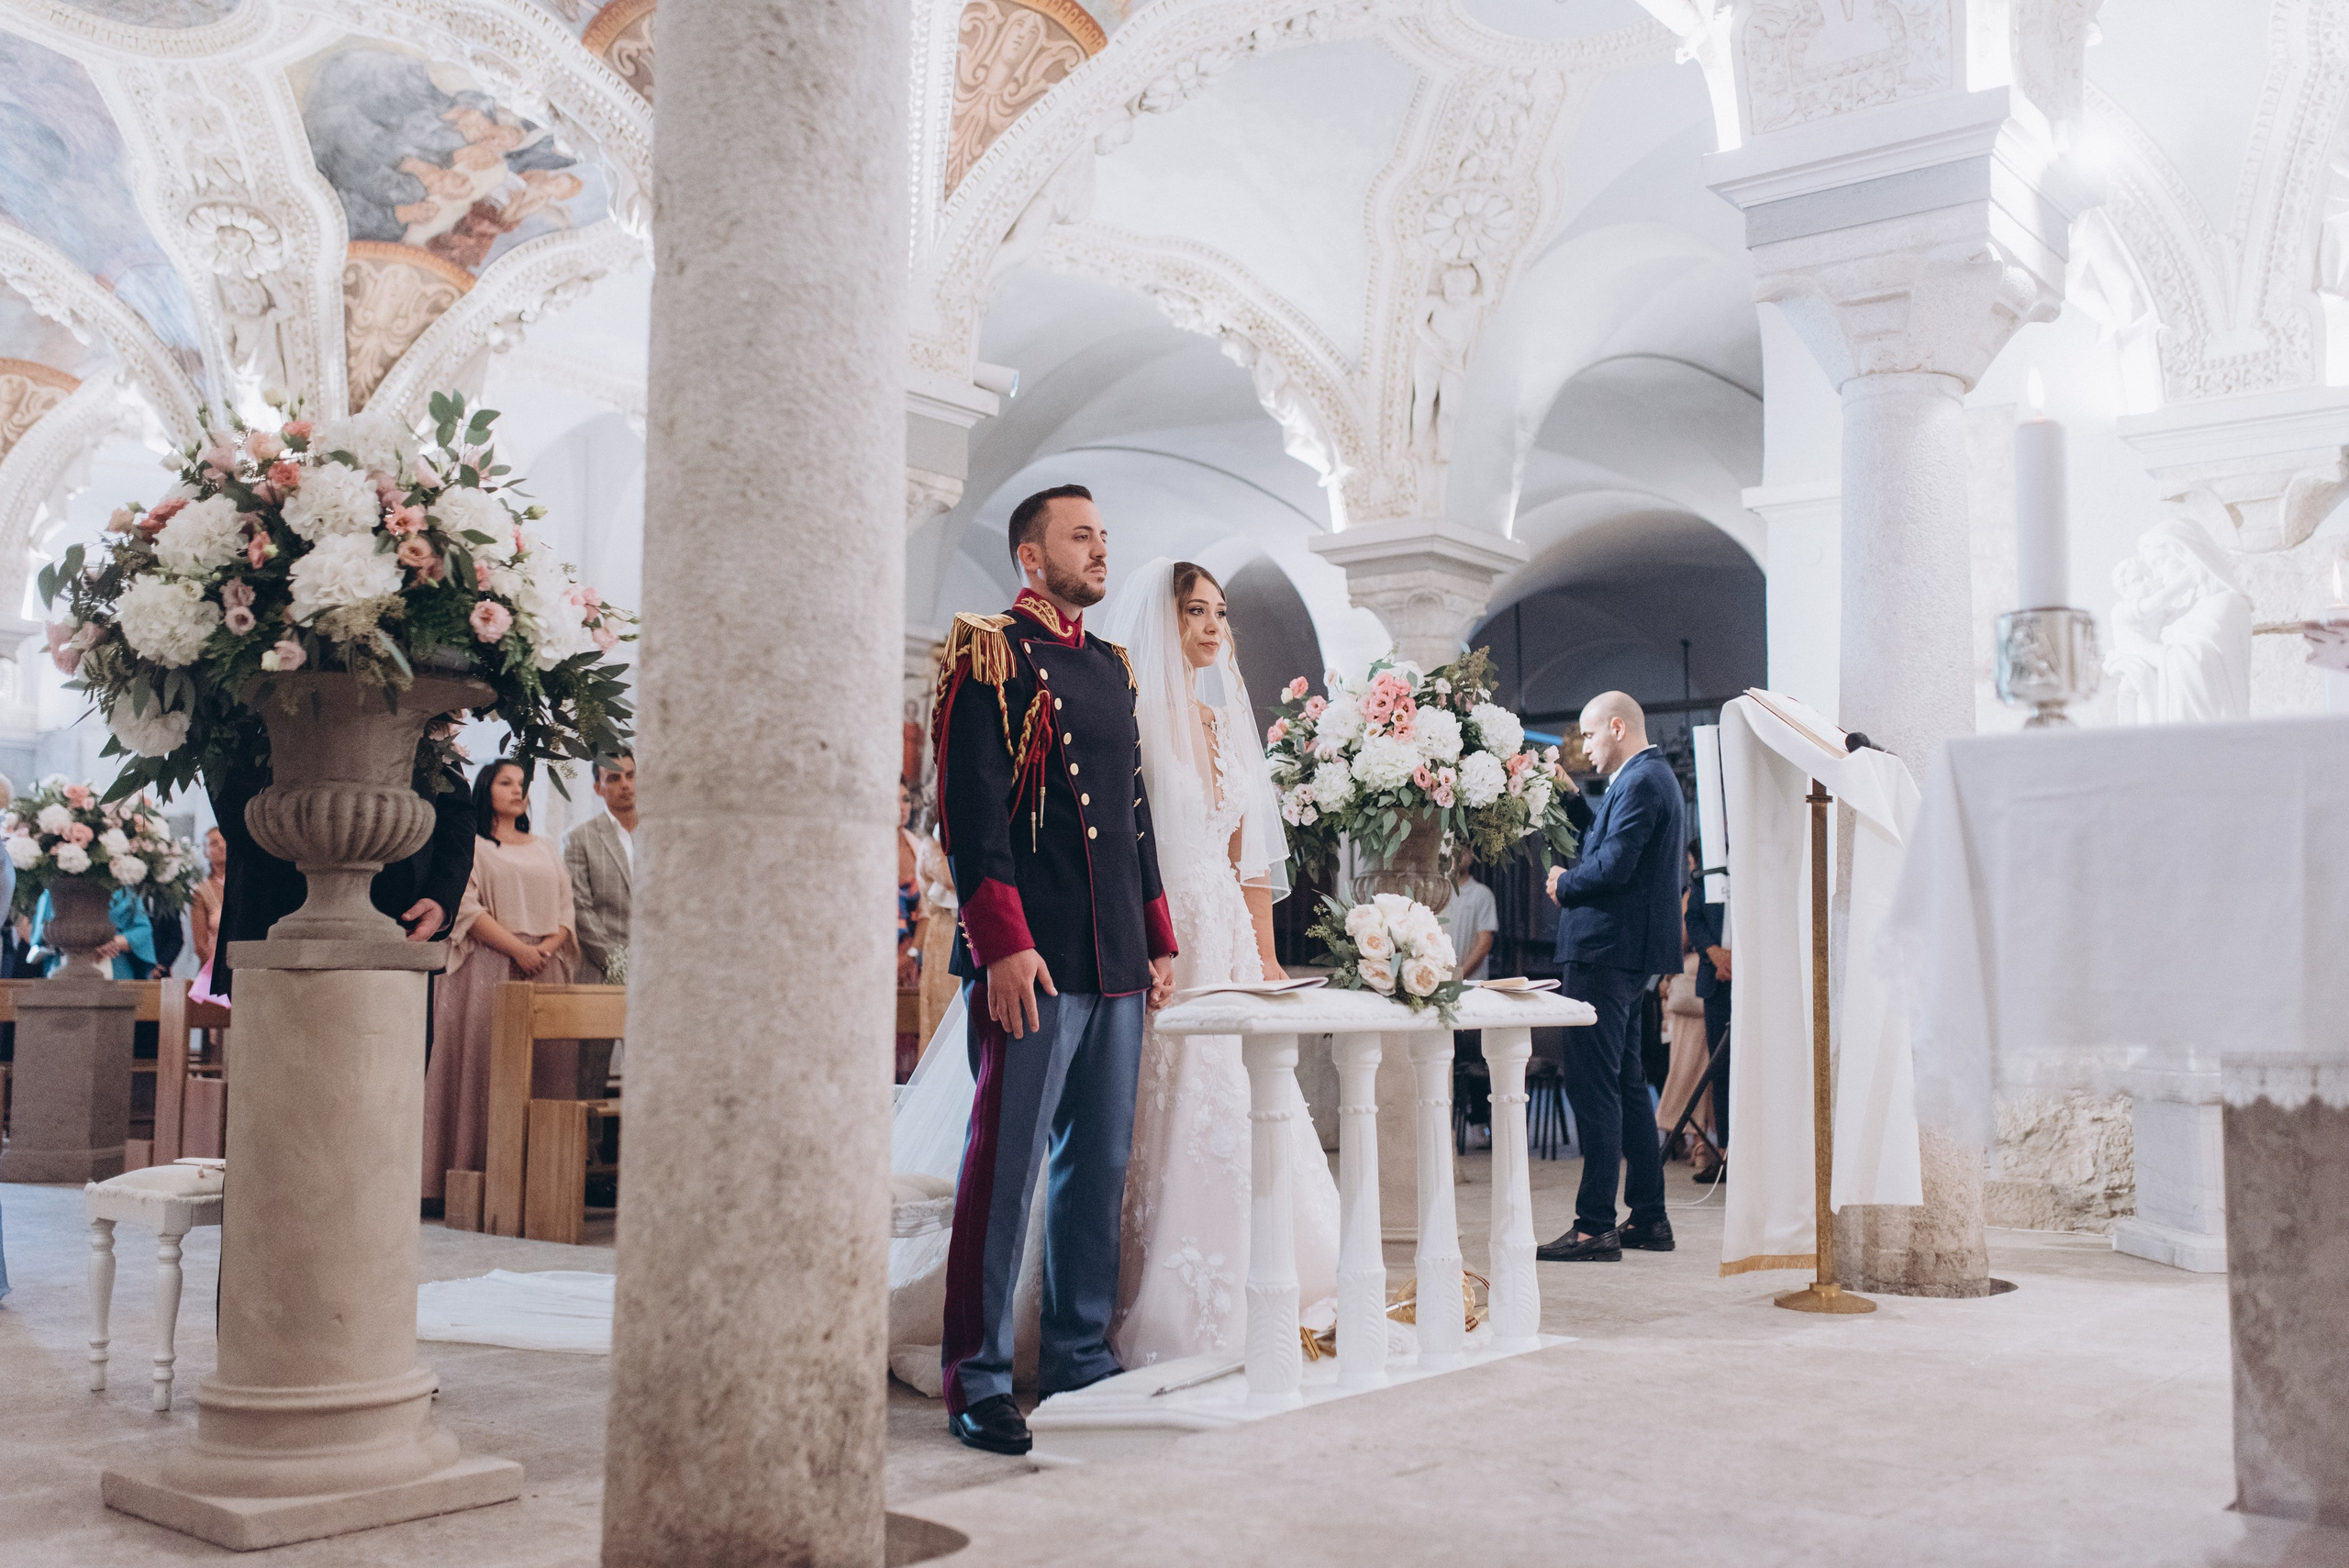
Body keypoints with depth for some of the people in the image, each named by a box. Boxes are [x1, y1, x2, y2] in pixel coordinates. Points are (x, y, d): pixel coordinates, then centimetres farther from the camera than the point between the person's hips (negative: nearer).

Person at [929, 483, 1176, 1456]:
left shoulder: (1112, 669, 20)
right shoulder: (988, 658, -3)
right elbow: (971, 812, -11)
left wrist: (1158, 937, 18)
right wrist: (1003, 943, -19)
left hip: (1117, 964, 8)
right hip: (1032, 960, -8)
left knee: (1101, 1166, 11)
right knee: (1005, 1168, -4)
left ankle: (1079, 1360, 22)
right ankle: (977, 1383, 4)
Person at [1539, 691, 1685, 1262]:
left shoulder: (1641, 781, -15)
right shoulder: (1650, 776, 18)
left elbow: (1613, 866, -23)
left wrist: (1565, 884, -6)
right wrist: (1571, 800, 15)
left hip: (1605, 952, -11)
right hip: (1626, 953, 11)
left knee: (1593, 1088, -8)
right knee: (1626, 1085, 16)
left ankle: (1596, 1226, -6)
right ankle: (1649, 1219, 22)